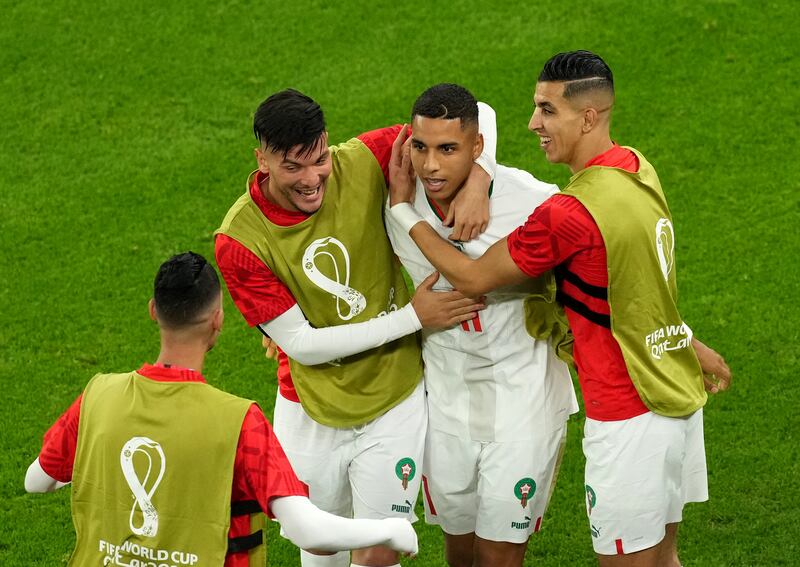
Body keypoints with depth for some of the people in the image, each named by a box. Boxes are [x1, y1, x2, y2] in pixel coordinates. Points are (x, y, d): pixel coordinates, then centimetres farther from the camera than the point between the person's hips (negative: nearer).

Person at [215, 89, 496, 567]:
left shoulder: (363, 164, -17)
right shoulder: (240, 240, -20)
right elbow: (303, 343, -16)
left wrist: (478, 182, -27)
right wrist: (412, 318, -19)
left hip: (394, 403, 0)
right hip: (311, 414, 0)